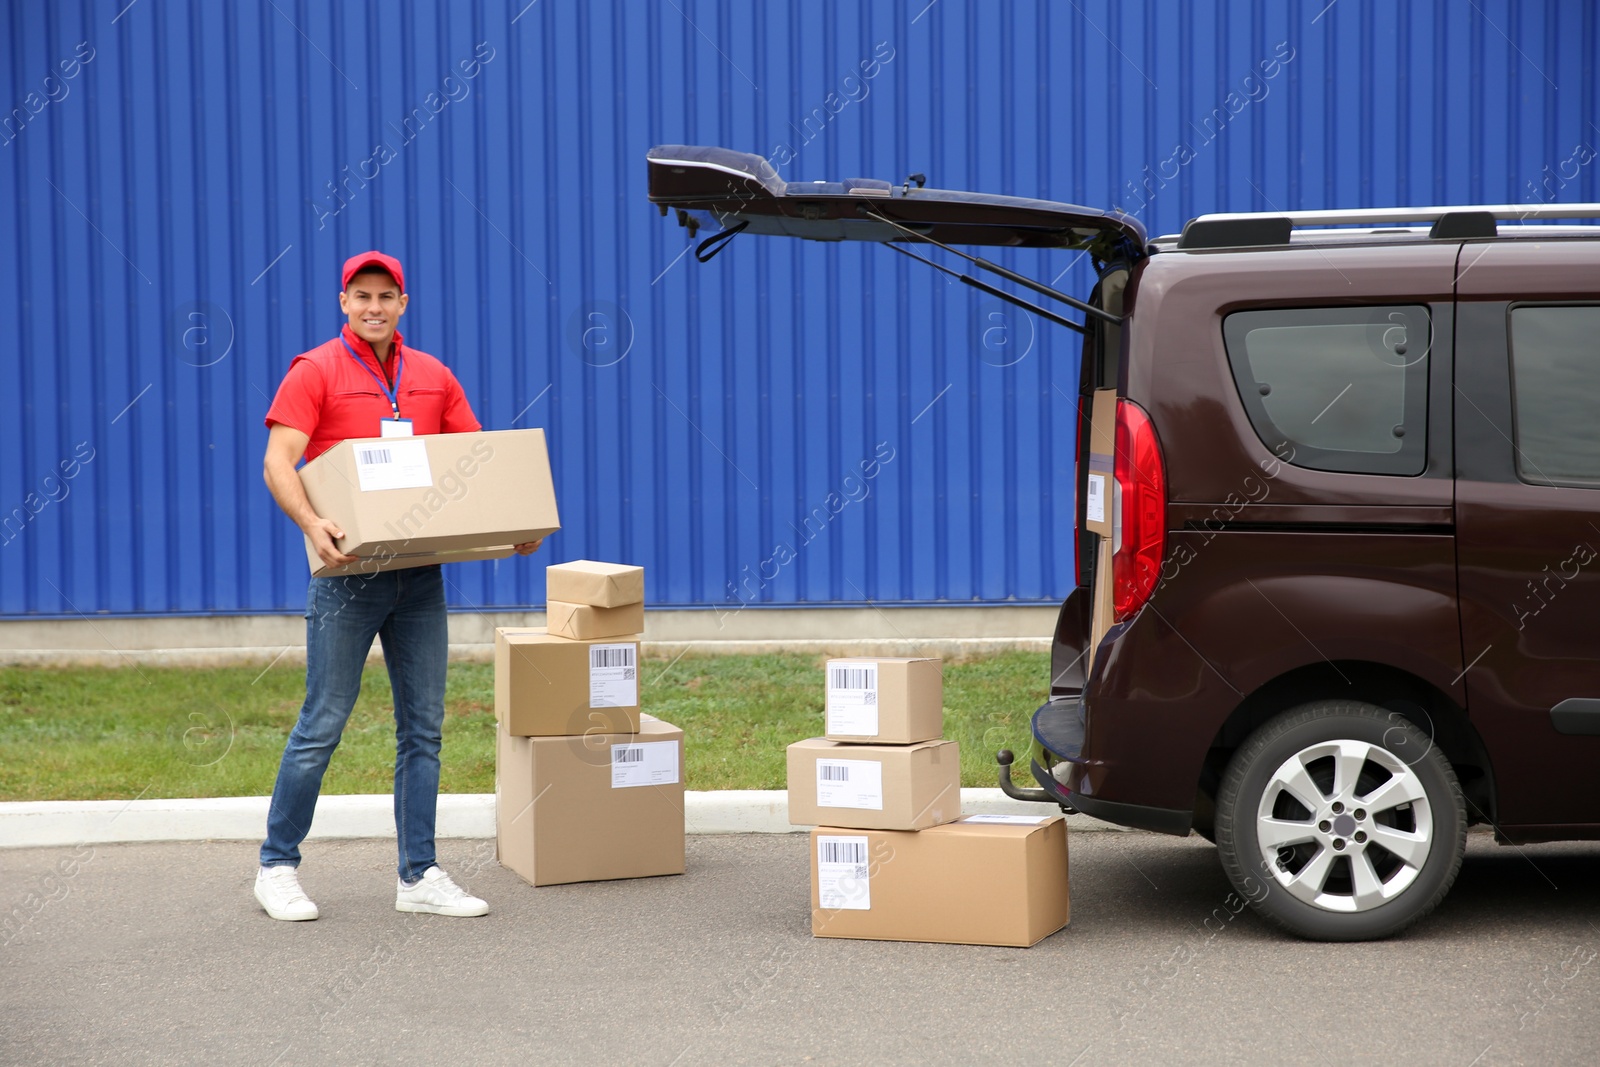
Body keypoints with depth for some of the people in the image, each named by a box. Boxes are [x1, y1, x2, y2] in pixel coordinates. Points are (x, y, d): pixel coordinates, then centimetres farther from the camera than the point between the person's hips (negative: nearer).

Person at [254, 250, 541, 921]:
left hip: (420, 572, 5)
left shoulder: (432, 377, 11)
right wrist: (313, 524, -29)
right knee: (323, 724, -1)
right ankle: (277, 867, 11)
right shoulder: (316, 372, -3)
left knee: (423, 726, 6)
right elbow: (277, 463, -12)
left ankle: (419, 876, 11)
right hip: (349, 571, -5)